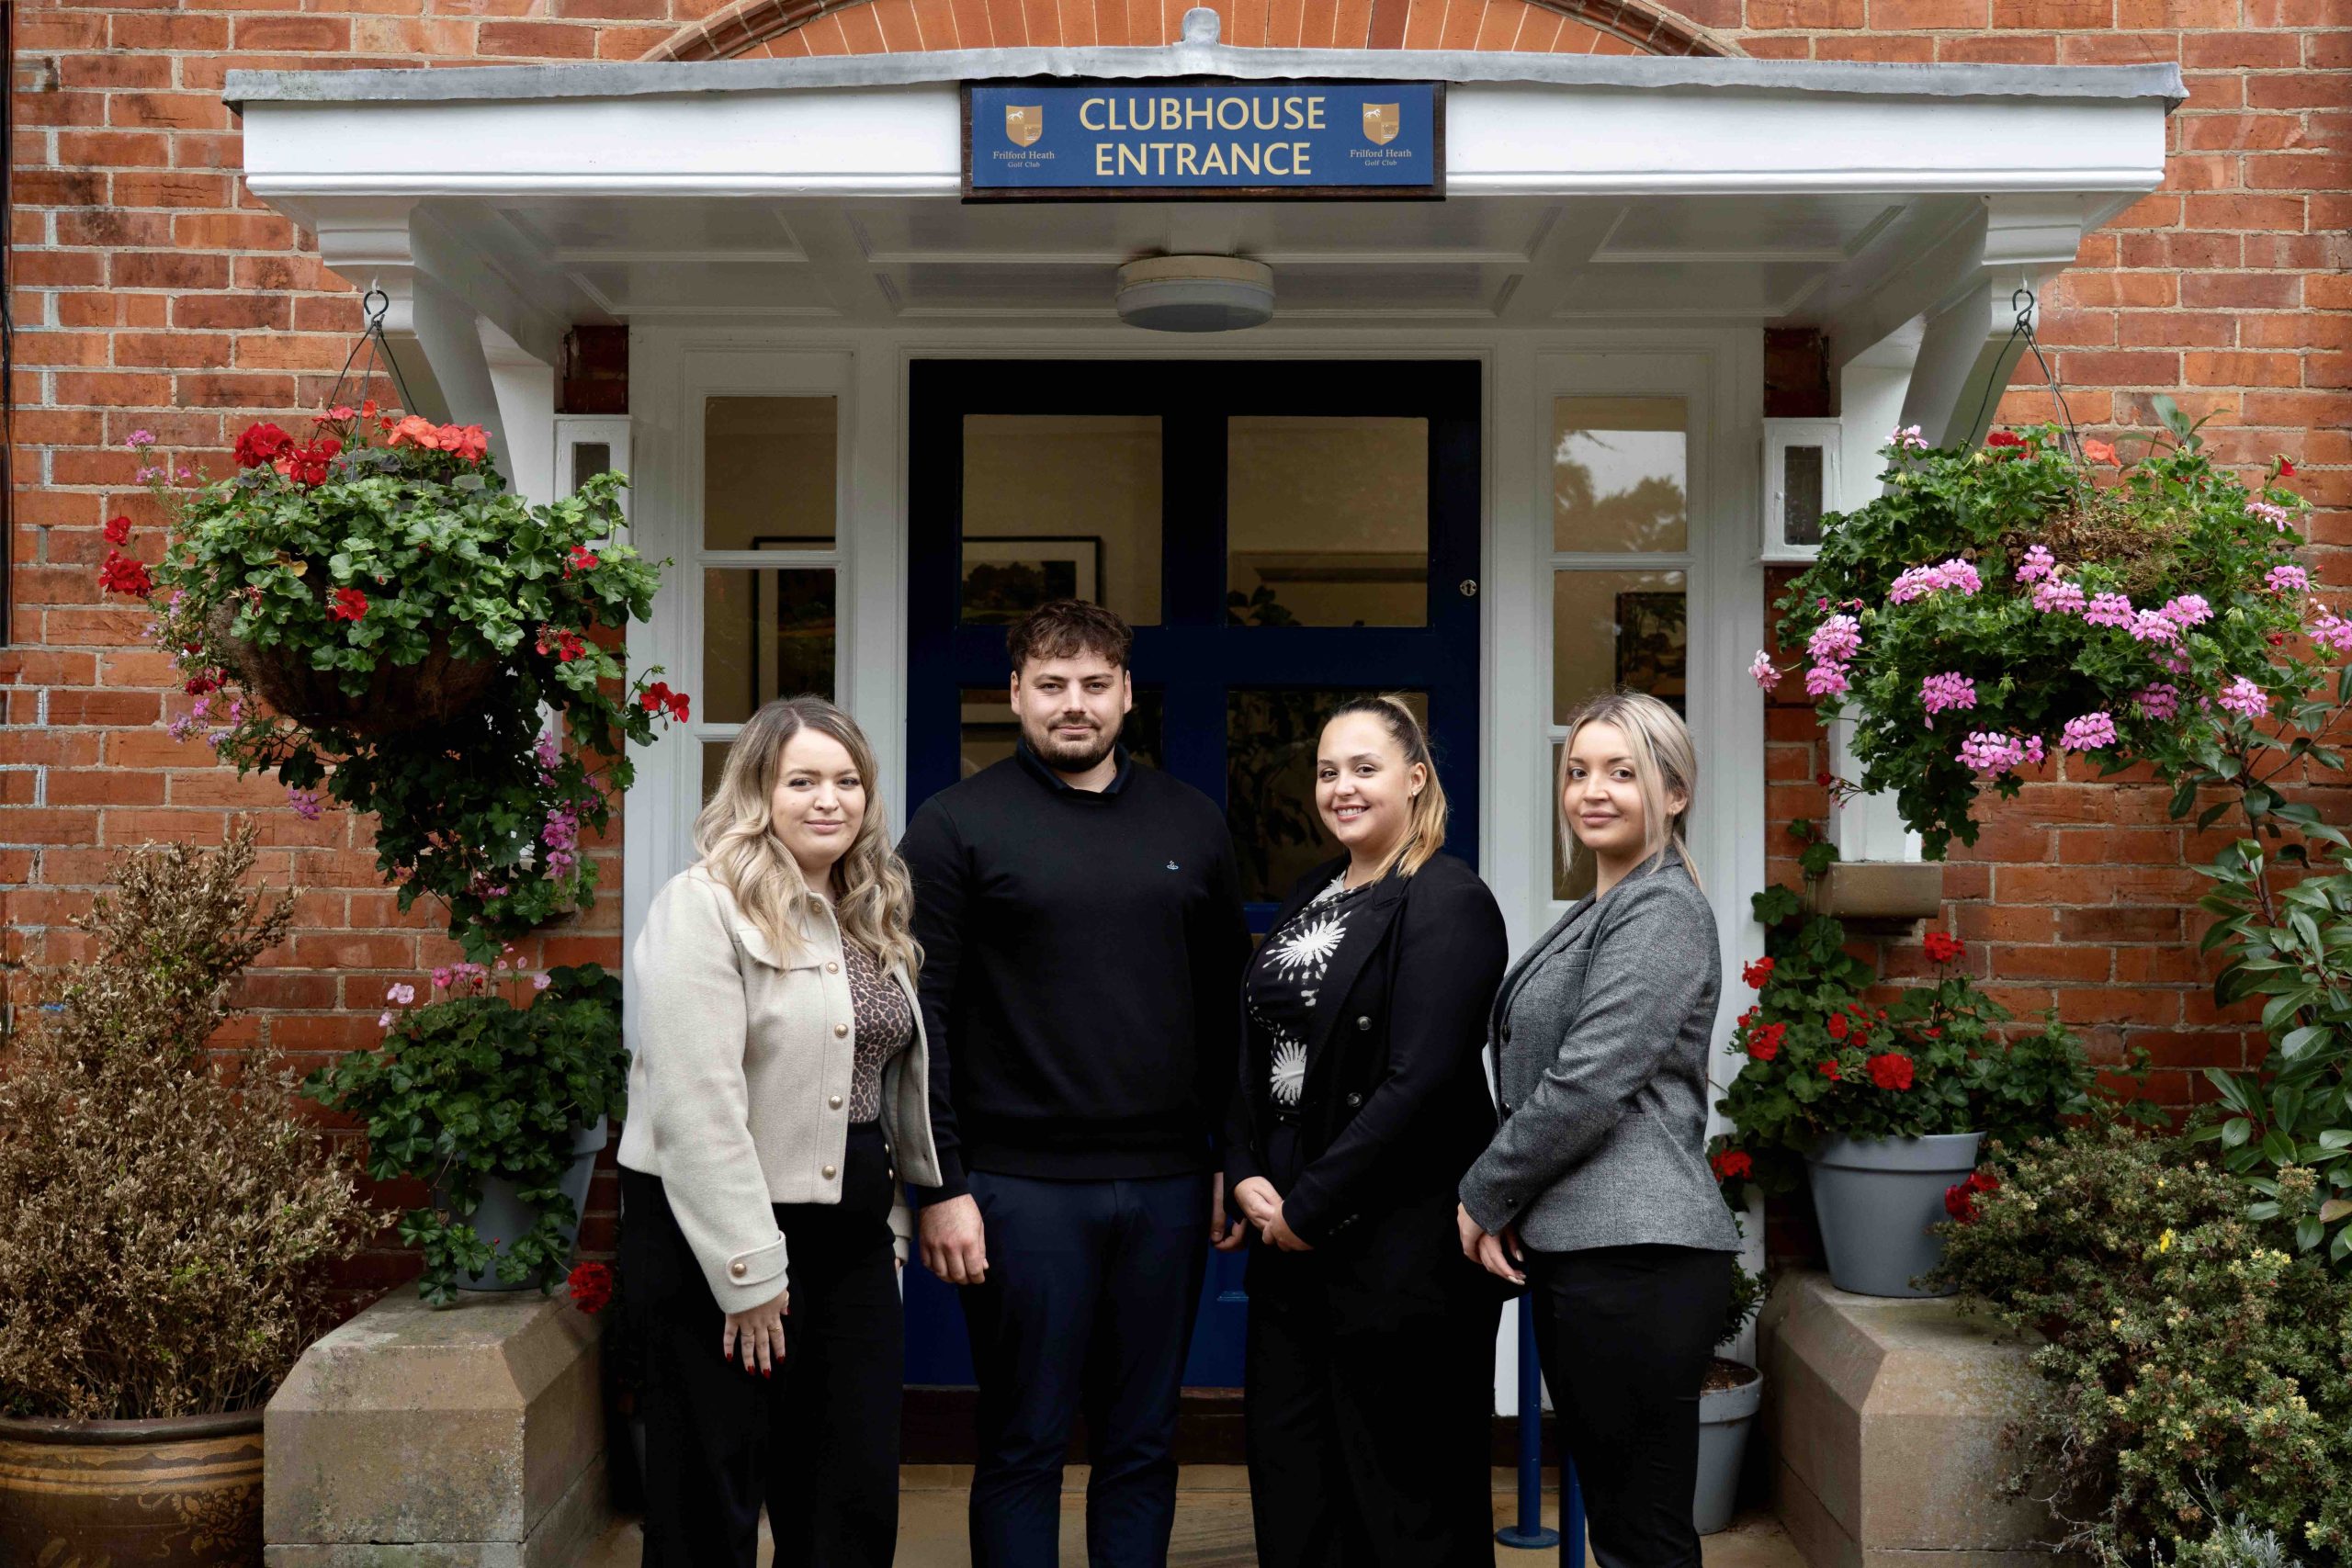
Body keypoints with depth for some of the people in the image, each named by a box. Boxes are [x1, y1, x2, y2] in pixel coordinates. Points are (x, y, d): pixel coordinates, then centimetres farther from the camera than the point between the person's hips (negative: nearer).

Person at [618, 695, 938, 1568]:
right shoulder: (704, 908, -11)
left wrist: (892, 1219, 14)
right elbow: (696, 1104, -18)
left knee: (858, 1497, 9)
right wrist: (748, 1271, -19)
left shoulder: (872, 918, 14)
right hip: (720, 1237, -7)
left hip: (849, 1235, 7)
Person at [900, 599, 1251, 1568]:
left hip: (1168, 1188, 4)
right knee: (1023, 1446, 5)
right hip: (1022, 1187, -3)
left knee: (1143, 1446, 12)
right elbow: (918, 1018, -5)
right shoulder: (956, 826, -2)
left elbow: (1229, 1007, 13)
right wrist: (941, 1187, -10)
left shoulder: (1191, 825, 10)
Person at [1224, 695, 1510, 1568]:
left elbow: (1419, 1081, -19)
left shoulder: (1447, 902, -11)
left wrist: (1311, 1204, -15)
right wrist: (1247, 1177, -1)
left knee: (1405, 1489, 3)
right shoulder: (1312, 897, 13)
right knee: (1288, 1465, 14)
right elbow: (1258, 1051, 14)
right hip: (1290, 1232, 8)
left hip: (1400, 1239, -8)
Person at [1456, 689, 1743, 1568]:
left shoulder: (1662, 910, -11)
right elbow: (1535, 1081, 22)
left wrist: (1481, 1198, -6)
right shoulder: (1597, 913, 20)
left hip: (1635, 1260, -10)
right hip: (1577, 1249, 10)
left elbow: (1586, 1086, -18)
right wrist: (1503, 1209, 7)